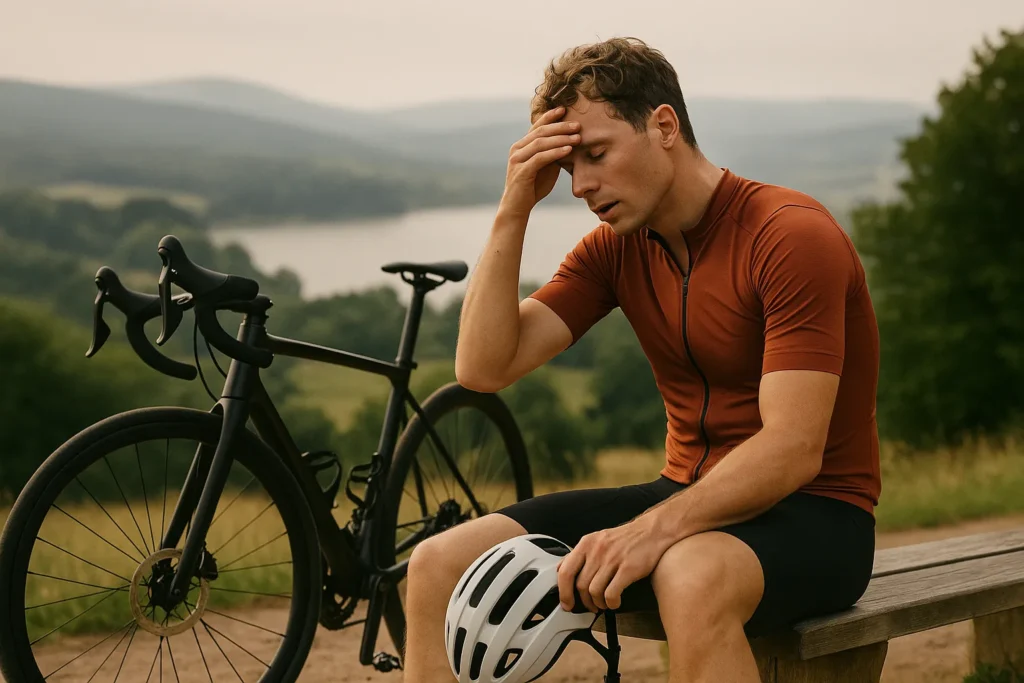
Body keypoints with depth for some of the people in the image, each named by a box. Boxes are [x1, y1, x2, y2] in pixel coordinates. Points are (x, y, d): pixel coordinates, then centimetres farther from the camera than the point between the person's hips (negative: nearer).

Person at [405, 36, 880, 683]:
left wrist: (652, 529, -35)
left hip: (813, 513, -6)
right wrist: (515, 211, -10)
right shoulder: (614, 248, 5)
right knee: (440, 565, -9)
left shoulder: (793, 234, -16)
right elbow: (483, 368, -4)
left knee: (692, 577, -43)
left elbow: (793, 450, -24)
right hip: (686, 499, 7)